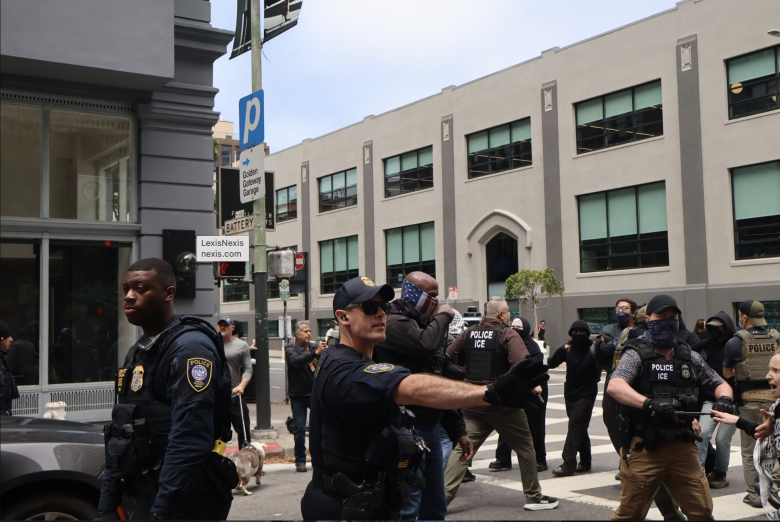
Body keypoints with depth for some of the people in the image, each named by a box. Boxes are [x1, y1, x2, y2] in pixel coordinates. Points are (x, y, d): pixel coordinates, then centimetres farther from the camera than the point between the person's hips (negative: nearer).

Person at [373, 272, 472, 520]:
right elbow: (426, 345, -33)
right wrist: (443, 317, -13)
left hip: (430, 429, 10)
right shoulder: (395, 323, -11)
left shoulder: (426, 325, 19)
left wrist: (458, 431, 20)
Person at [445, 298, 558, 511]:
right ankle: (534, 497, 17)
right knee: (525, 448, 10)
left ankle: (444, 495, -4)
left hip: (472, 404, 5)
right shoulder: (508, 335, -8)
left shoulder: (468, 334, 8)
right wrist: (532, 385, -13)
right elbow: (521, 363, -23)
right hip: (503, 404, -4)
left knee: (462, 449, 5)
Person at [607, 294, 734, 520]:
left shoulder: (689, 357, 13)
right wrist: (650, 403, -36)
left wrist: (724, 398, -5)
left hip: (682, 446, 4)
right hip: (644, 449, -4)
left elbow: (720, 384, 20)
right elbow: (615, 386, -20)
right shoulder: (636, 354, -3)